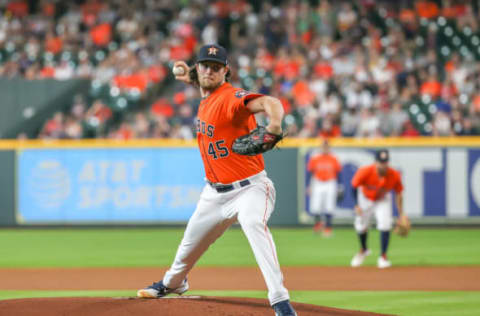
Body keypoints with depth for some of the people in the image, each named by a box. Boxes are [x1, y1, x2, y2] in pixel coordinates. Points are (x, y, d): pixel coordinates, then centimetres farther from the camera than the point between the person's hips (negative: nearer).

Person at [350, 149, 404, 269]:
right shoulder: (365, 172, -34)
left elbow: (398, 194, -13)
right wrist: (357, 205, -22)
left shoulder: (394, 175, -29)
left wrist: (401, 215, -12)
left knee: (385, 225, -19)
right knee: (360, 226, 9)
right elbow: (354, 187, -16)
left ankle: (383, 257, -7)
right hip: (365, 199, 0)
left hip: (383, 200, 0)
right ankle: (363, 250, 41)